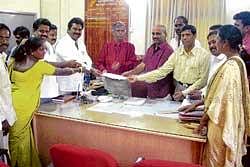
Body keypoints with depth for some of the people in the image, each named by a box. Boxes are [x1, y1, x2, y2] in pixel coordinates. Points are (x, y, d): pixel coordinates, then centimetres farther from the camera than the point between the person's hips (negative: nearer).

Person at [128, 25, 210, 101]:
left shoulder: (204, 54, -5)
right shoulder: (177, 53, 5)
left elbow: (202, 79, -7)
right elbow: (162, 71, -2)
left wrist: (185, 92, -14)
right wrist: (138, 77, -10)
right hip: (178, 90, 3)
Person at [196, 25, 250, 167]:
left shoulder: (229, 66, -23)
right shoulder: (238, 62, 7)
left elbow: (220, 98, -20)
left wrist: (203, 121, -9)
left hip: (222, 123, -9)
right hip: (231, 121, 9)